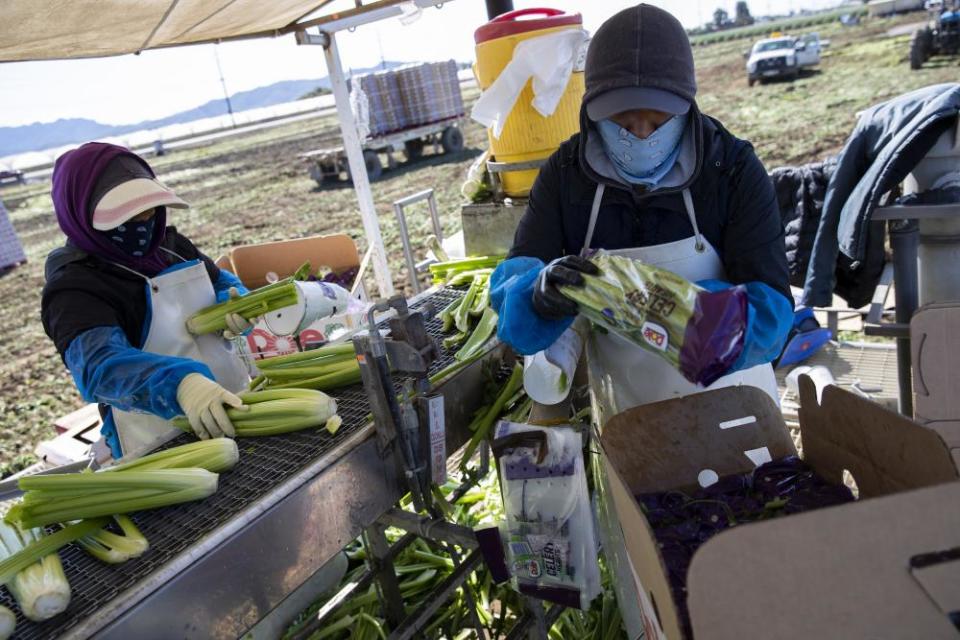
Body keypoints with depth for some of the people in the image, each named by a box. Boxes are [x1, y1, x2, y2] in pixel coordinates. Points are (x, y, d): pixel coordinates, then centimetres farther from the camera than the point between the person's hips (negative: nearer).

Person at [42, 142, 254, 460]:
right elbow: (99, 363, -30)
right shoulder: (74, 290, -13)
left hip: (235, 400, 6)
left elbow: (221, 282, 18)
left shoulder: (170, 244, 7)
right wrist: (180, 384, -50)